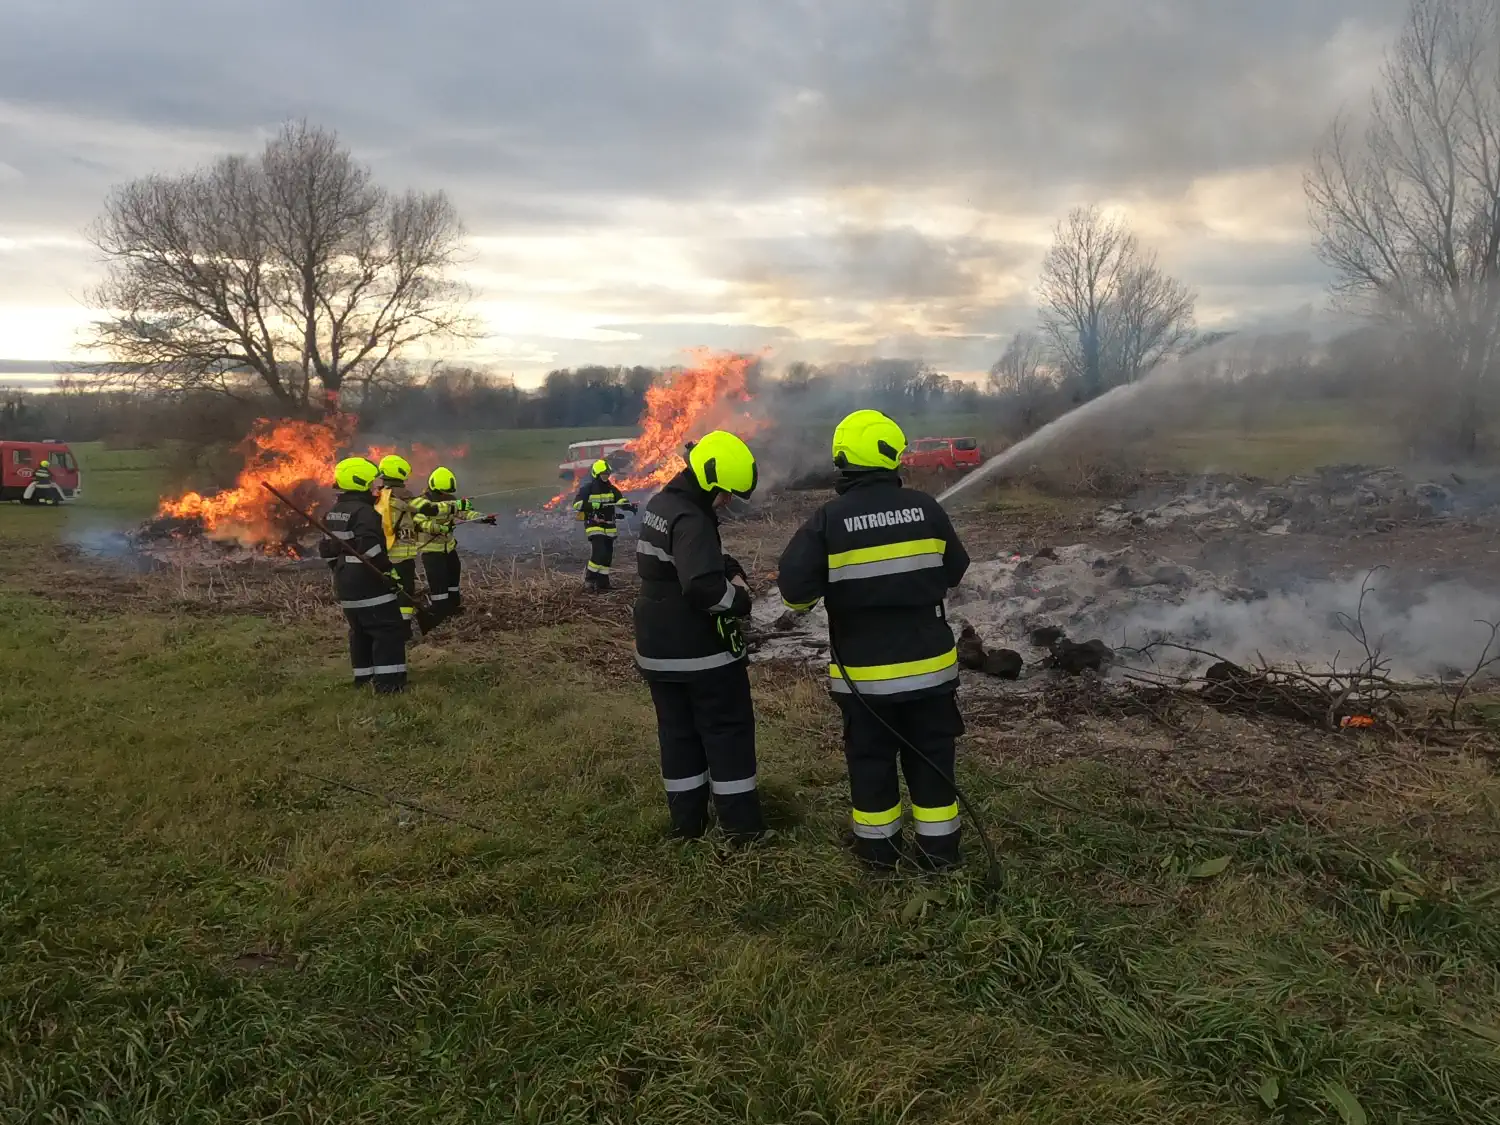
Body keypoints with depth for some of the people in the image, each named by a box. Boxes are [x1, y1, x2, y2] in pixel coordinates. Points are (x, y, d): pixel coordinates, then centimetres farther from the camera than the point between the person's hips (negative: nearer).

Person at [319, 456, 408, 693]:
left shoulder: (333, 514, 12)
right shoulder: (364, 512, -17)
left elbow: (326, 548, 18)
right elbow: (370, 548, -27)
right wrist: (389, 572, -21)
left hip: (344, 585, 9)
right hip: (369, 584, -9)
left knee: (360, 631, 19)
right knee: (388, 630, -5)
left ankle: (363, 677, 26)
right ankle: (388, 681, -9)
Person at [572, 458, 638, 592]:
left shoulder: (611, 488, 10)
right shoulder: (587, 488, -7)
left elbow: (620, 500, 0)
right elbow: (577, 503, -14)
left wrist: (630, 506, -22)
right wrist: (591, 505, -31)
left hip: (609, 527, 7)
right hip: (594, 525, -6)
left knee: (608, 555, 8)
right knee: (599, 553, -18)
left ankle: (602, 581, 19)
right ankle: (589, 578, 0)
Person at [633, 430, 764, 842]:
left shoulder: (660, 504, 10)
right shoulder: (691, 519, -22)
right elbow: (703, 587, -34)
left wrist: (732, 571, 0)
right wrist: (740, 598, -16)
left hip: (658, 648, 9)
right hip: (702, 650, -9)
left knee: (677, 732, 13)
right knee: (728, 732, 3)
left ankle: (686, 822, 20)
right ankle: (742, 826, 8)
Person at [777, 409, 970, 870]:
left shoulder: (829, 519, -12)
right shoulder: (925, 507, -4)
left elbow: (795, 586, -17)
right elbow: (955, 571, 8)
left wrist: (803, 602, 6)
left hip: (864, 670, -2)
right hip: (928, 662, 2)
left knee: (871, 759, 14)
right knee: (931, 756, 15)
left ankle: (878, 844, 26)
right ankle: (939, 845, 24)